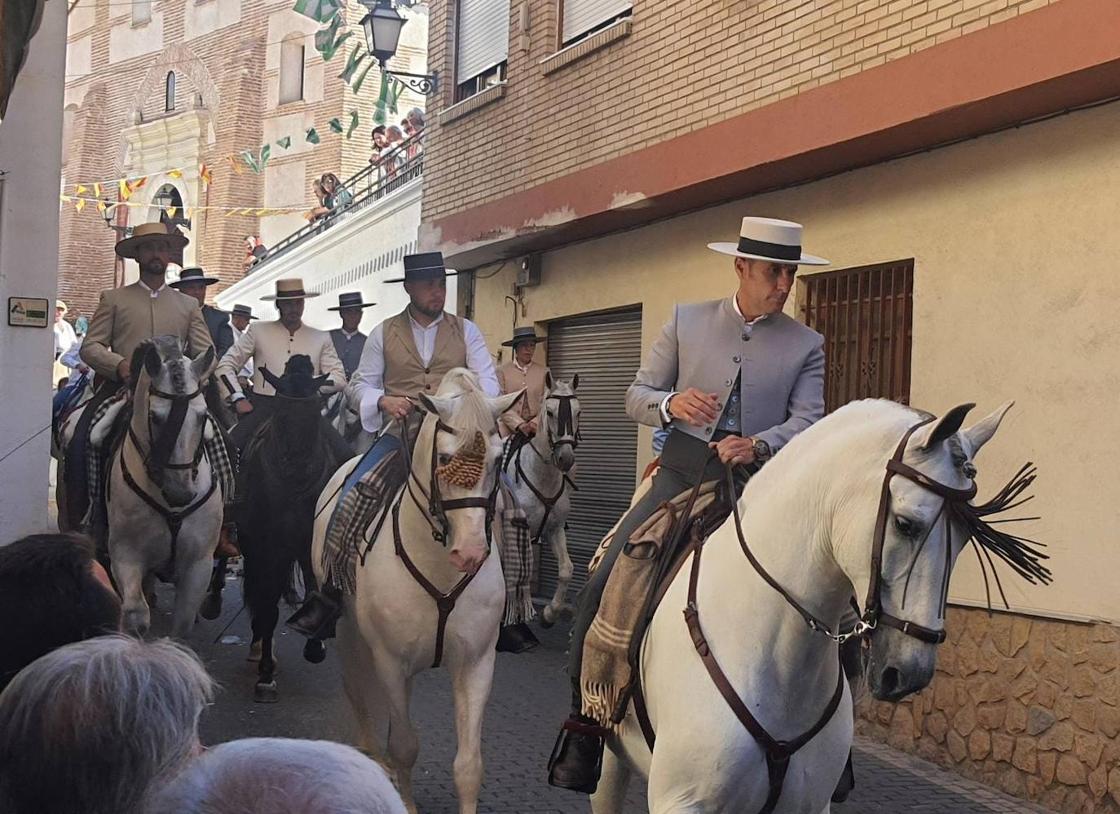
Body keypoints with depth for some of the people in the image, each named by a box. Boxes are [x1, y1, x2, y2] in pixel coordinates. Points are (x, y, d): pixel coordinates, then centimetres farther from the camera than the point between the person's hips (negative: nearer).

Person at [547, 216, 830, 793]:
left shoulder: (806, 345, 7)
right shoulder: (687, 322, 8)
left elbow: (807, 420, -3)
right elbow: (636, 396, 9)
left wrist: (758, 444, -24)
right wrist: (671, 404, -15)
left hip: (755, 483, 0)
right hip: (682, 476, 0)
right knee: (603, 587, -15)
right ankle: (584, 722, -4)